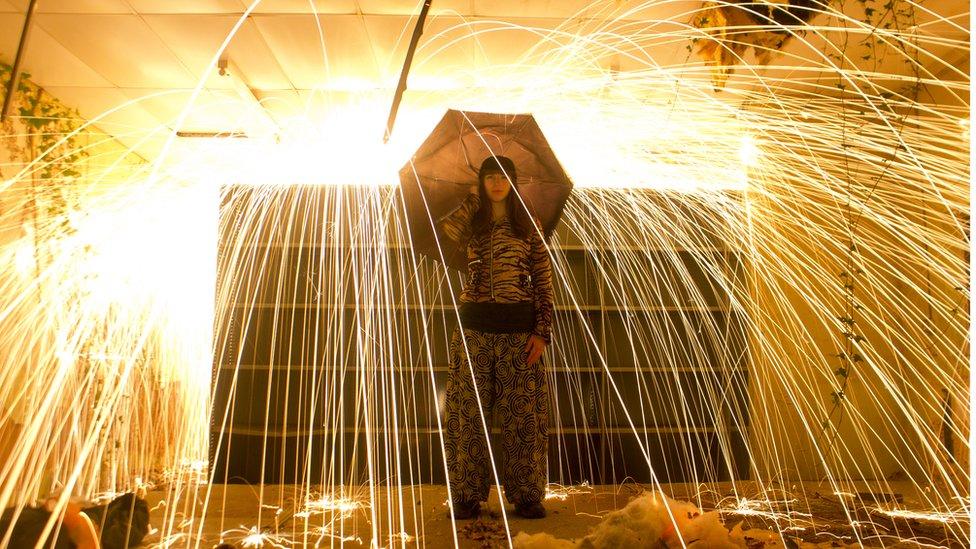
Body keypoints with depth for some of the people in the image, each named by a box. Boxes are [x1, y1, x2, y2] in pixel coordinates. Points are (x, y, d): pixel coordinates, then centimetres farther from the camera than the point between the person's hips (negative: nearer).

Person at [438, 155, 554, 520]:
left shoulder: (529, 225, 8)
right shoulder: (472, 224, 11)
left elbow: (544, 283, 4)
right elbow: (446, 228, -15)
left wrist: (542, 332, -6)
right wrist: (474, 198, 2)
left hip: (519, 328, -1)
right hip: (474, 325, 1)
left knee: (523, 412, 1)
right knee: (470, 411, 3)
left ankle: (527, 496, 12)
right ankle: (467, 496, 13)